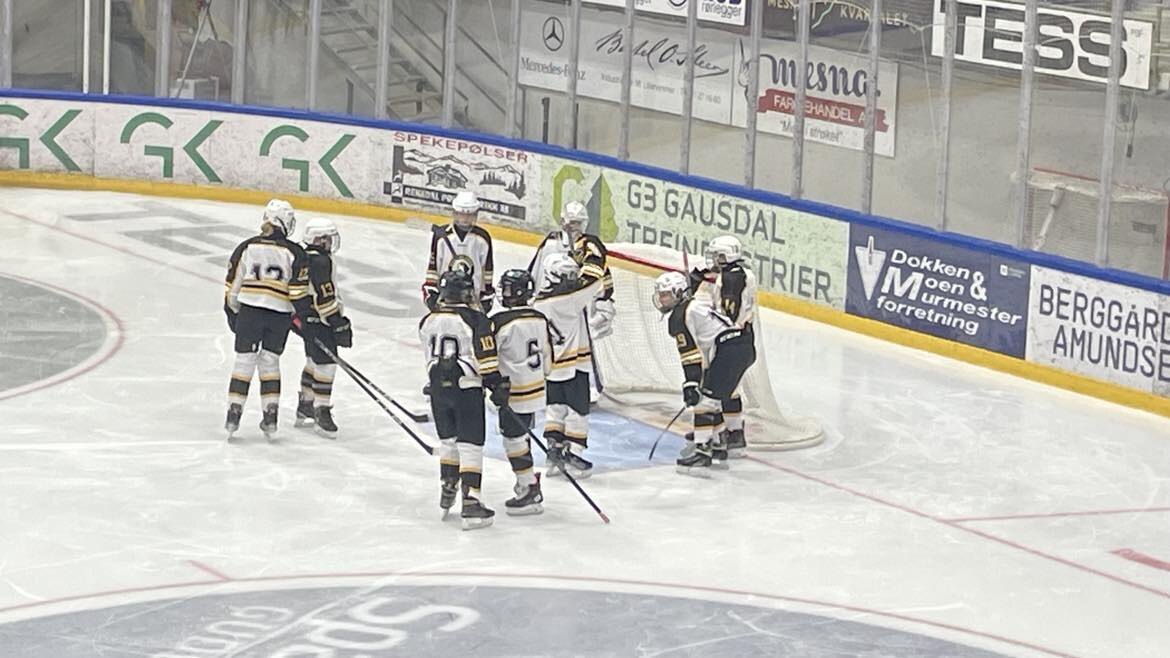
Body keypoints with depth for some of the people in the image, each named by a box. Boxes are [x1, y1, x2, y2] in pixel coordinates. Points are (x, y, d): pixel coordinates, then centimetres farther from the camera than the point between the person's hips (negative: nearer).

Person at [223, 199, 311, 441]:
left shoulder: (247, 247, 1)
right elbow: (299, 292, -6)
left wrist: (232, 313, 16)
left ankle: (234, 414, 2)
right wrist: (304, 314, 7)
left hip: (250, 311, 0)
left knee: (244, 360, 7)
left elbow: (232, 286, 5)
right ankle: (270, 418, 9)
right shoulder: (295, 253, -2)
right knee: (270, 361, 12)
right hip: (280, 314, 0)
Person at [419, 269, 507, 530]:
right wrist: (498, 385, -4)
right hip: (466, 388, -5)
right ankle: (470, 502, -10)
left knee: (448, 440, 23)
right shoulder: (475, 319, -10)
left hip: (437, 388, 5)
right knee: (470, 445, -4)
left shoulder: (427, 322, 7)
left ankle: (447, 491, 31)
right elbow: (487, 357, -12)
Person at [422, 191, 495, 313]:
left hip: (473, 298, 2)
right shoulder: (441, 236, -9)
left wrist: (487, 295, 7)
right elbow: (432, 266, -3)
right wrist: (431, 292, -7)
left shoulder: (482, 238, -2)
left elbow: (487, 268, 7)